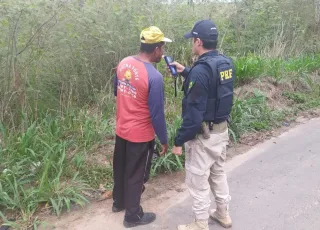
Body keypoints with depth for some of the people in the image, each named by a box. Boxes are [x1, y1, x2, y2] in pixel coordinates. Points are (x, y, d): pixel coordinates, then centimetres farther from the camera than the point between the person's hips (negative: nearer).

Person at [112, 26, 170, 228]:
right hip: (141, 135, -7)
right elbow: (157, 114, -21)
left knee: (121, 168, 24)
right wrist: (164, 140, -9)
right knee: (136, 175, 11)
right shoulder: (154, 76, -25)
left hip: (121, 129, 7)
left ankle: (119, 202, 46)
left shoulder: (124, 63, -3)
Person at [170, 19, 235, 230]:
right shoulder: (226, 63, 2)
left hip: (203, 134, -9)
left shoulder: (201, 69, -25)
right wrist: (186, 72, 19)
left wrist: (179, 141, -16)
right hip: (222, 129, 9)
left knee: (198, 180, 8)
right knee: (218, 173, 24)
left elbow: (194, 113, -25)